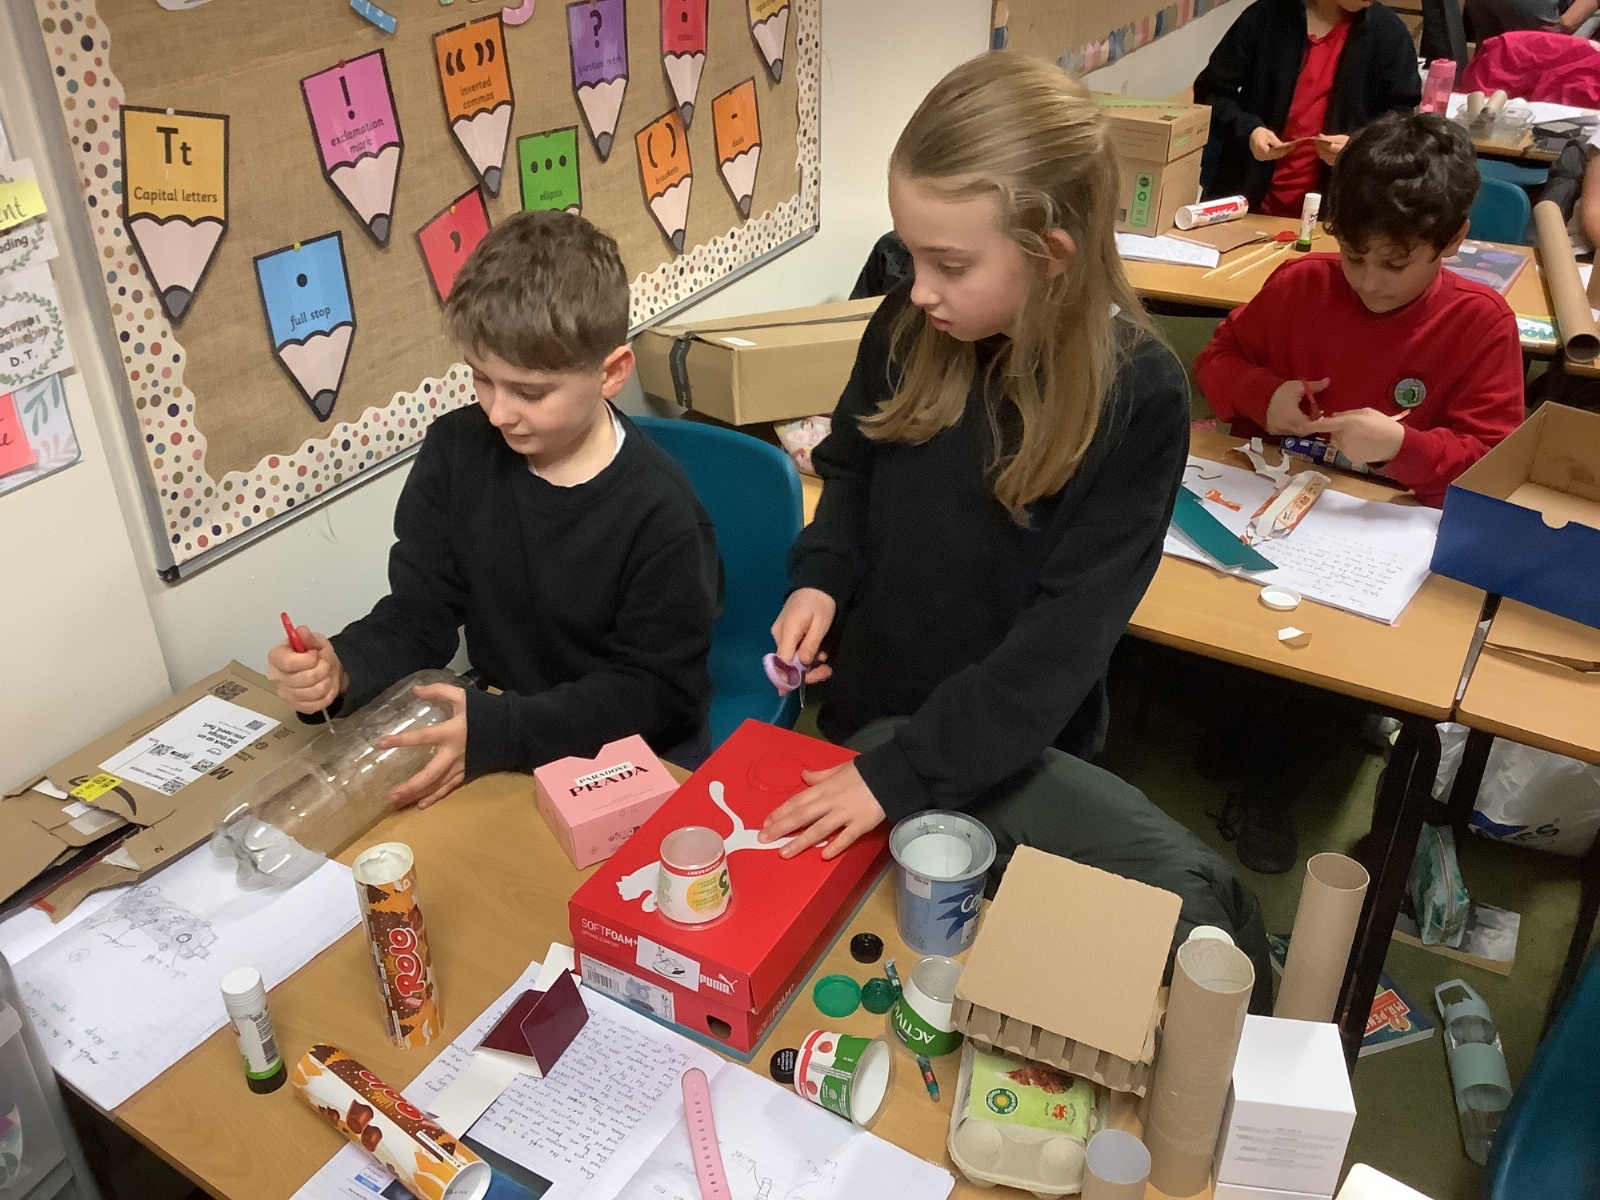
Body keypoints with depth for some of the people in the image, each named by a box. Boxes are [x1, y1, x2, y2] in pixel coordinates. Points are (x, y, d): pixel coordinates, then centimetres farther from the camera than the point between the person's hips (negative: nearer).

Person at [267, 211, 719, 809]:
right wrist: (341, 670, -22)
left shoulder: (659, 511, -20)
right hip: (495, 727, 4)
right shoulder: (455, 453, -5)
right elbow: (418, 613, -1)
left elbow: (657, 689, -17)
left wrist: (497, 730, -27)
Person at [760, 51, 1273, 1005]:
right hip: (877, 705, 0)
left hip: (1013, 738, 0)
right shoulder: (908, 330, -8)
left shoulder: (1137, 392, -17)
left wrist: (904, 772, -26)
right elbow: (853, 472, 11)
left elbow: (1067, 631, -21)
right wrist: (823, 575, -10)